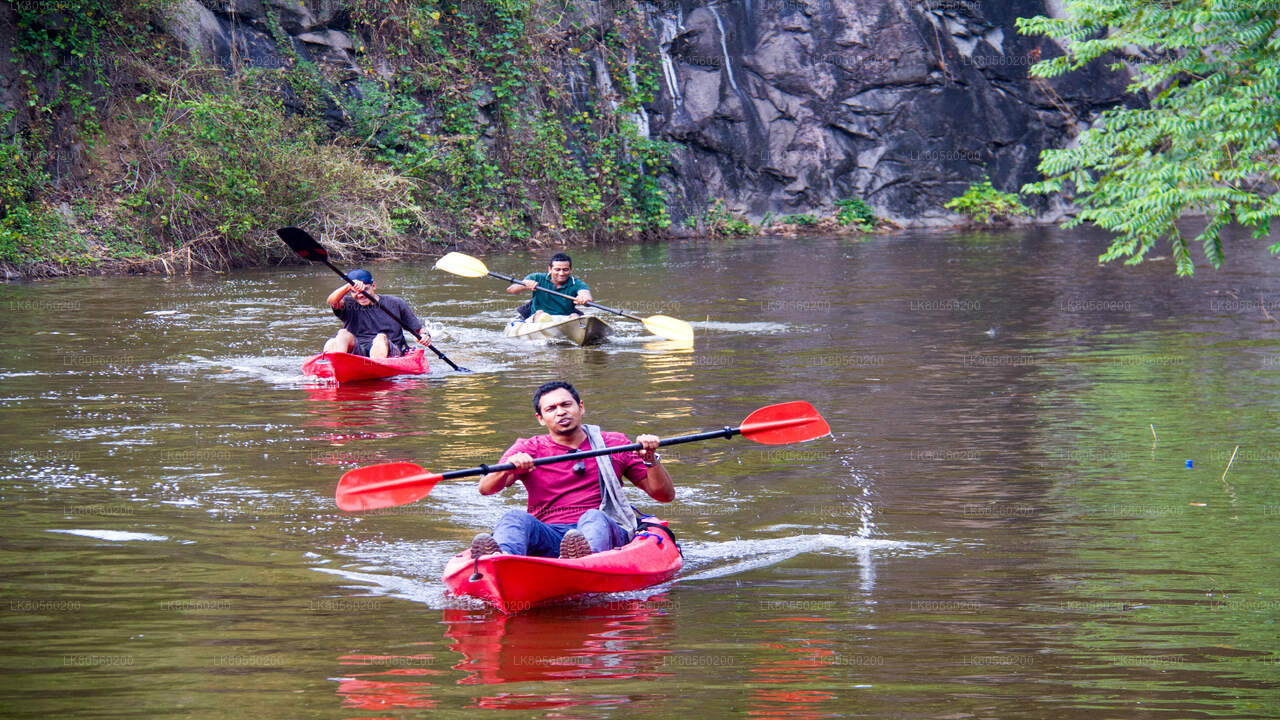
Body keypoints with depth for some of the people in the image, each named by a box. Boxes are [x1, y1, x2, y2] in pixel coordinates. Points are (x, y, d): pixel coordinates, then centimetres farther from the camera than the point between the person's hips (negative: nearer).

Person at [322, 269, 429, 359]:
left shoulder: (395, 304, 13)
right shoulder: (350, 306, 11)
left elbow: (418, 328, 15)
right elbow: (332, 301, -12)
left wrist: (425, 335, -8)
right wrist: (349, 286, -29)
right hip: (356, 353, 1)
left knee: (381, 337, -31)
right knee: (344, 334, -24)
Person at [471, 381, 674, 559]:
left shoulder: (614, 445, 18)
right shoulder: (527, 450, 16)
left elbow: (665, 495, 14)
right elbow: (485, 489, -1)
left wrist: (650, 459, -5)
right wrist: (508, 468, -23)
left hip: (605, 532, 0)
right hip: (547, 536, 0)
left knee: (593, 518, -34)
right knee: (516, 517, -29)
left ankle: (586, 555, -70)